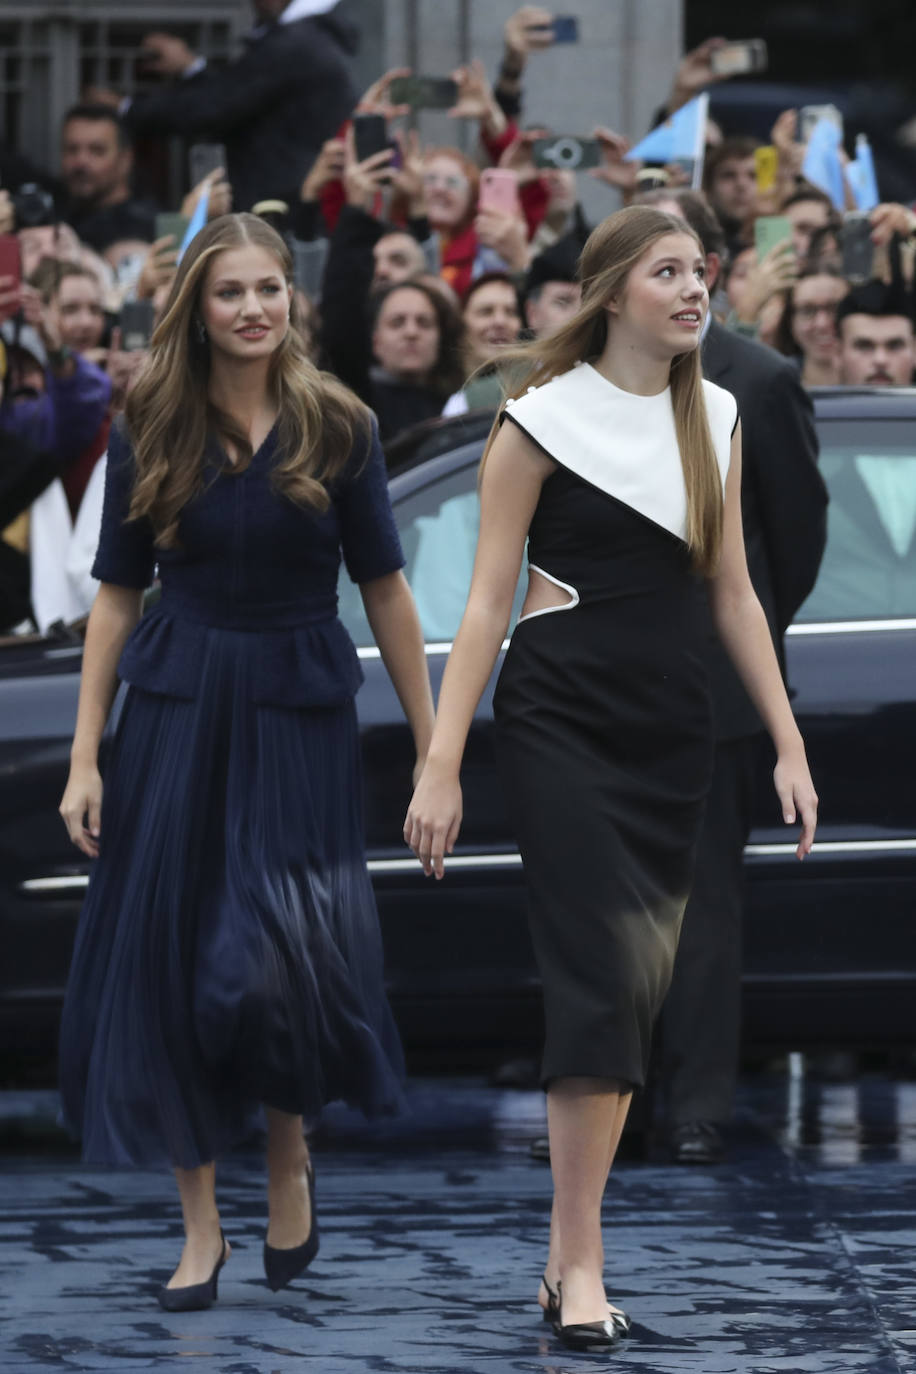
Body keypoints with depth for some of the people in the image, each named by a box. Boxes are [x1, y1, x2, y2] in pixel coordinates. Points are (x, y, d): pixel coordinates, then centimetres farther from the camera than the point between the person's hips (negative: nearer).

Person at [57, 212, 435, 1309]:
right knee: (169, 957, 0)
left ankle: (289, 1155, 17)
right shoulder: (150, 435, 2)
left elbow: (385, 591, 2)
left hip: (299, 712, -1)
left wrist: (431, 747, 1)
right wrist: (85, 758, -1)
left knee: (283, 959, -13)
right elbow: (117, 596, 4)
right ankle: (200, 1227, 10)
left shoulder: (335, 429, 0)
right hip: (176, 711, 1)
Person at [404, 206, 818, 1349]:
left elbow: (731, 592, 15)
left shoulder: (715, 418, 10)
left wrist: (788, 742, 9)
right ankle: (580, 1264, -10)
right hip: (561, 721, -5)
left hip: (672, 729, 5)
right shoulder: (544, 418, -5)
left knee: (635, 985, 4)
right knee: (603, 976, -14)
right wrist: (441, 766, -11)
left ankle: (569, 1243, 12)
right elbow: (487, 599, -6)